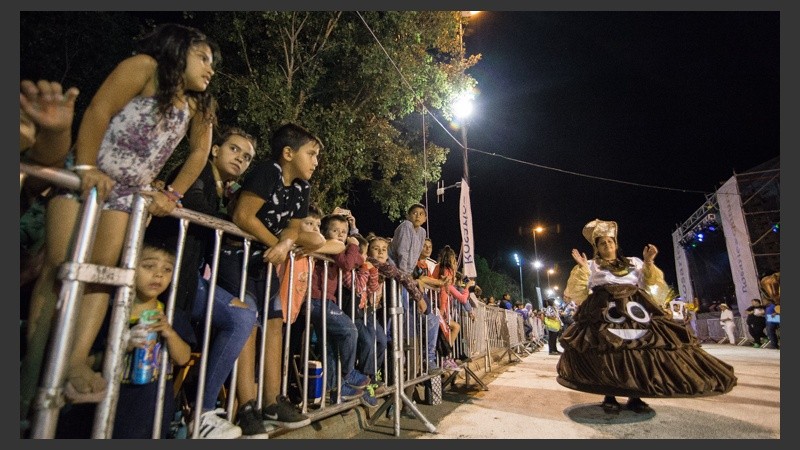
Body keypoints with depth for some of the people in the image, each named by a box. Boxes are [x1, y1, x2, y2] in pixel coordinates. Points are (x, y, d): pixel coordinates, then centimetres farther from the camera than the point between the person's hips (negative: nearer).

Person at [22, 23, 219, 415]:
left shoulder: (197, 106, 8)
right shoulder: (145, 67, -6)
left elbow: (198, 155, 9)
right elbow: (97, 111, -14)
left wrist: (172, 194, 0)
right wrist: (86, 168, -22)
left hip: (130, 192, 4)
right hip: (85, 177, -4)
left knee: (103, 268, -5)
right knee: (61, 265, -7)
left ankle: (77, 360, -7)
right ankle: (33, 361, 0)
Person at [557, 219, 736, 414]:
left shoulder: (634, 262, 25)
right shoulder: (592, 266, 16)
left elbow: (649, 282, 17)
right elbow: (579, 289, 6)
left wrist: (648, 262, 4)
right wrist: (582, 268, -6)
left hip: (634, 308, 3)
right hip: (605, 310, -3)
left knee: (639, 347, -11)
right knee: (607, 349, -18)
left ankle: (635, 397, -1)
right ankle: (609, 396, -9)